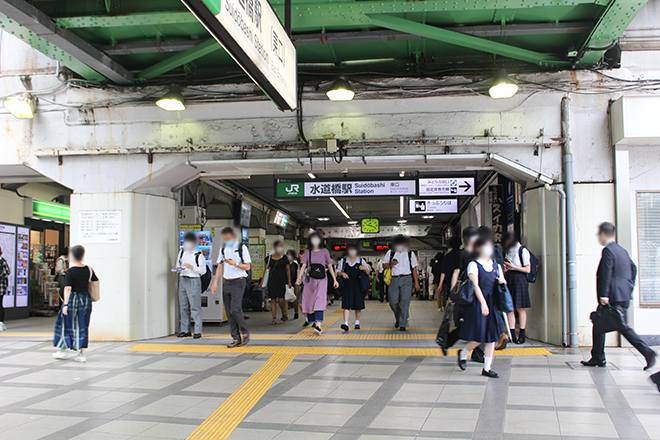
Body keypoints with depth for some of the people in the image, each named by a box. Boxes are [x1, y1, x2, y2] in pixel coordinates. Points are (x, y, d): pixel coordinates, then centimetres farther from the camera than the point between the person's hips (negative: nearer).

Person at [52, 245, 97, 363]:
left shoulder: (70, 271, -12)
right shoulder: (89, 270, 1)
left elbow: (67, 288, -18)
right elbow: (96, 282, 10)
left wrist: (65, 304, -18)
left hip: (73, 299, -4)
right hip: (86, 299, 4)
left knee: (66, 324, 13)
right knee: (83, 326, 9)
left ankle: (62, 350, 22)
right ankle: (82, 354, 8)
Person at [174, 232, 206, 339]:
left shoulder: (199, 255, -6)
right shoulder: (181, 252, 13)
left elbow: (203, 270, -8)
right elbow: (178, 264, 24)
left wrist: (191, 267, -17)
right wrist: (178, 269, 3)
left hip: (194, 281, -6)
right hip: (182, 280, 6)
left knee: (195, 306, -7)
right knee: (183, 306, 9)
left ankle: (197, 331, -4)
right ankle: (185, 330, 17)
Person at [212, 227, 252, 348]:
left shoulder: (242, 247, -3)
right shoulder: (223, 249, 14)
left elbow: (247, 266, -4)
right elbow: (220, 267, 16)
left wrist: (235, 263, -19)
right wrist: (215, 283, 8)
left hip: (238, 282, -6)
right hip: (227, 283, 6)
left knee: (235, 309, -14)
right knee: (229, 312, 3)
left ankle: (245, 332, 7)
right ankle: (236, 338, 10)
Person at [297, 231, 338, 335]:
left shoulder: (324, 251, 7)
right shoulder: (307, 252, 10)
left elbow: (329, 266, 10)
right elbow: (304, 266, 0)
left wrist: (335, 279, 7)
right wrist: (300, 276, -19)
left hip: (321, 279, -2)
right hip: (310, 279, 3)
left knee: (320, 300, -16)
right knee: (309, 300, 4)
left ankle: (318, 325, -28)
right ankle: (313, 321, 19)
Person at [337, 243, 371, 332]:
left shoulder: (361, 260, 7)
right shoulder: (343, 261, 8)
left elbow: (368, 273, 9)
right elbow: (338, 272, 13)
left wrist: (365, 268, -12)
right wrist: (342, 273, -9)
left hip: (358, 285, 1)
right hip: (347, 284, -1)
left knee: (358, 305, 6)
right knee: (346, 304, -11)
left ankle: (357, 322, 23)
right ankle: (346, 324, -17)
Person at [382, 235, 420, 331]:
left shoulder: (410, 254, 9)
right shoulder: (390, 253, 10)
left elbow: (414, 269, 11)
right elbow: (384, 265, 14)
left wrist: (416, 282, 6)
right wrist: (390, 264, -8)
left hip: (406, 279, -1)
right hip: (394, 279, 1)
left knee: (405, 301, -9)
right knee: (393, 302, -1)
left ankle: (403, 324, -4)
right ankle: (398, 319, 26)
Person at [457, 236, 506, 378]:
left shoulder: (496, 266, 15)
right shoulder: (474, 265, -3)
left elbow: (502, 282, 21)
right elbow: (475, 285, -14)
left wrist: (502, 282, -4)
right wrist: (483, 303, -24)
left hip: (492, 303, 6)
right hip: (477, 302, -6)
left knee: (492, 335, 2)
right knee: (478, 336, -8)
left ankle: (487, 369, 9)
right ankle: (463, 354, 20)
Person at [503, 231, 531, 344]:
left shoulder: (523, 250, -6)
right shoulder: (509, 251, 15)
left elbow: (527, 269, -9)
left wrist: (513, 266, -13)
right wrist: (505, 267, 3)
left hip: (519, 279, -6)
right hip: (509, 279, 6)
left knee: (520, 308, -2)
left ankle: (522, 335, 3)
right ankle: (512, 335, 4)